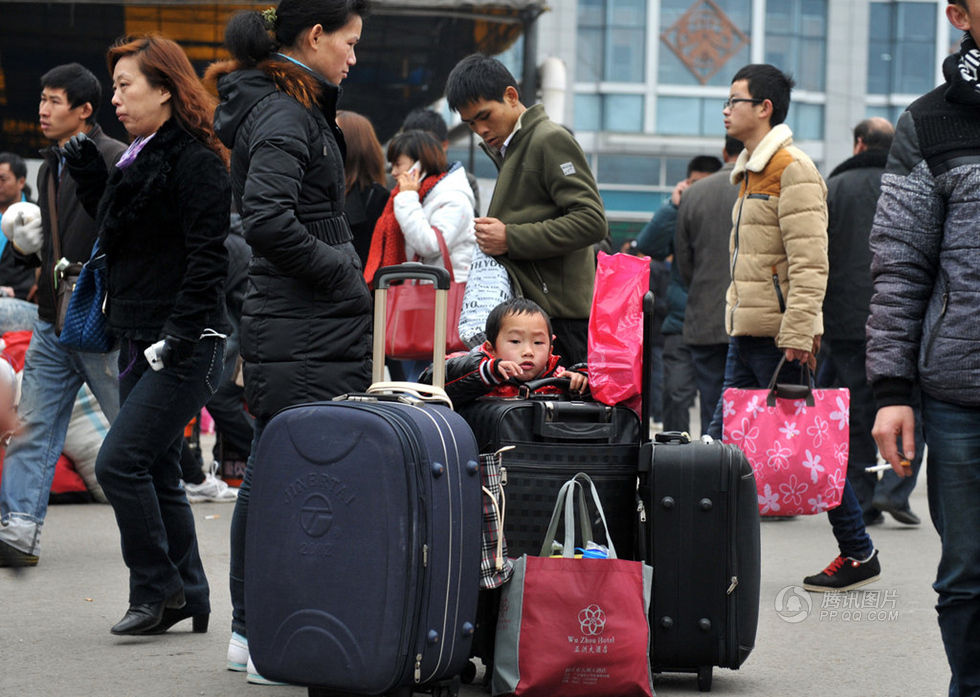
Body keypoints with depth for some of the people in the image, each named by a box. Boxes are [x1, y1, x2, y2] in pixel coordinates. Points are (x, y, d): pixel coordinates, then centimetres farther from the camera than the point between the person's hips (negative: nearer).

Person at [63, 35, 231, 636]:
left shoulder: (196, 162, -12)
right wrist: (91, 181, 13)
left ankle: (157, 588, -3)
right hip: (140, 342, 10)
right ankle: (188, 598, 18)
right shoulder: (138, 161, 15)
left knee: (120, 462, -13)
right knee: (156, 473, 11)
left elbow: (207, 258, -17)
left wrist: (179, 333, -22)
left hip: (187, 347, -9)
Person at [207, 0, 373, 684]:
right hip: (306, 337, -11)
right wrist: (340, 270, -15)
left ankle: (251, 632, 20)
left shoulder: (292, 107, 18)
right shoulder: (285, 115, -14)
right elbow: (268, 217, -26)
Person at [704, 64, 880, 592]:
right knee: (722, 442, 5)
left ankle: (858, 553, 5)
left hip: (779, 335, -10)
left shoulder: (793, 169, -12)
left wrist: (797, 333, -23)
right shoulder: (751, 171, 19)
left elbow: (809, 262, -18)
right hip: (747, 332, 10)